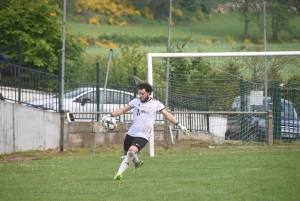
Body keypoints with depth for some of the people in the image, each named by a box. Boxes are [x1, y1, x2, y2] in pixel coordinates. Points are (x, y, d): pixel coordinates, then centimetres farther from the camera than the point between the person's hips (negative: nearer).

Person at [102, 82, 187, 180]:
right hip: (131, 133, 5)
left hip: (143, 136, -5)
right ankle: (137, 162, 50)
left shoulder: (156, 104, -5)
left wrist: (179, 125, -6)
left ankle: (119, 173, -27)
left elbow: (167, 115, -1)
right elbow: (123, 110, 10)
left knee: (131, 151, -27)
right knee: (126, 153, 18)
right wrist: (109, 115, 1)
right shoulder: (136, 101, 4)